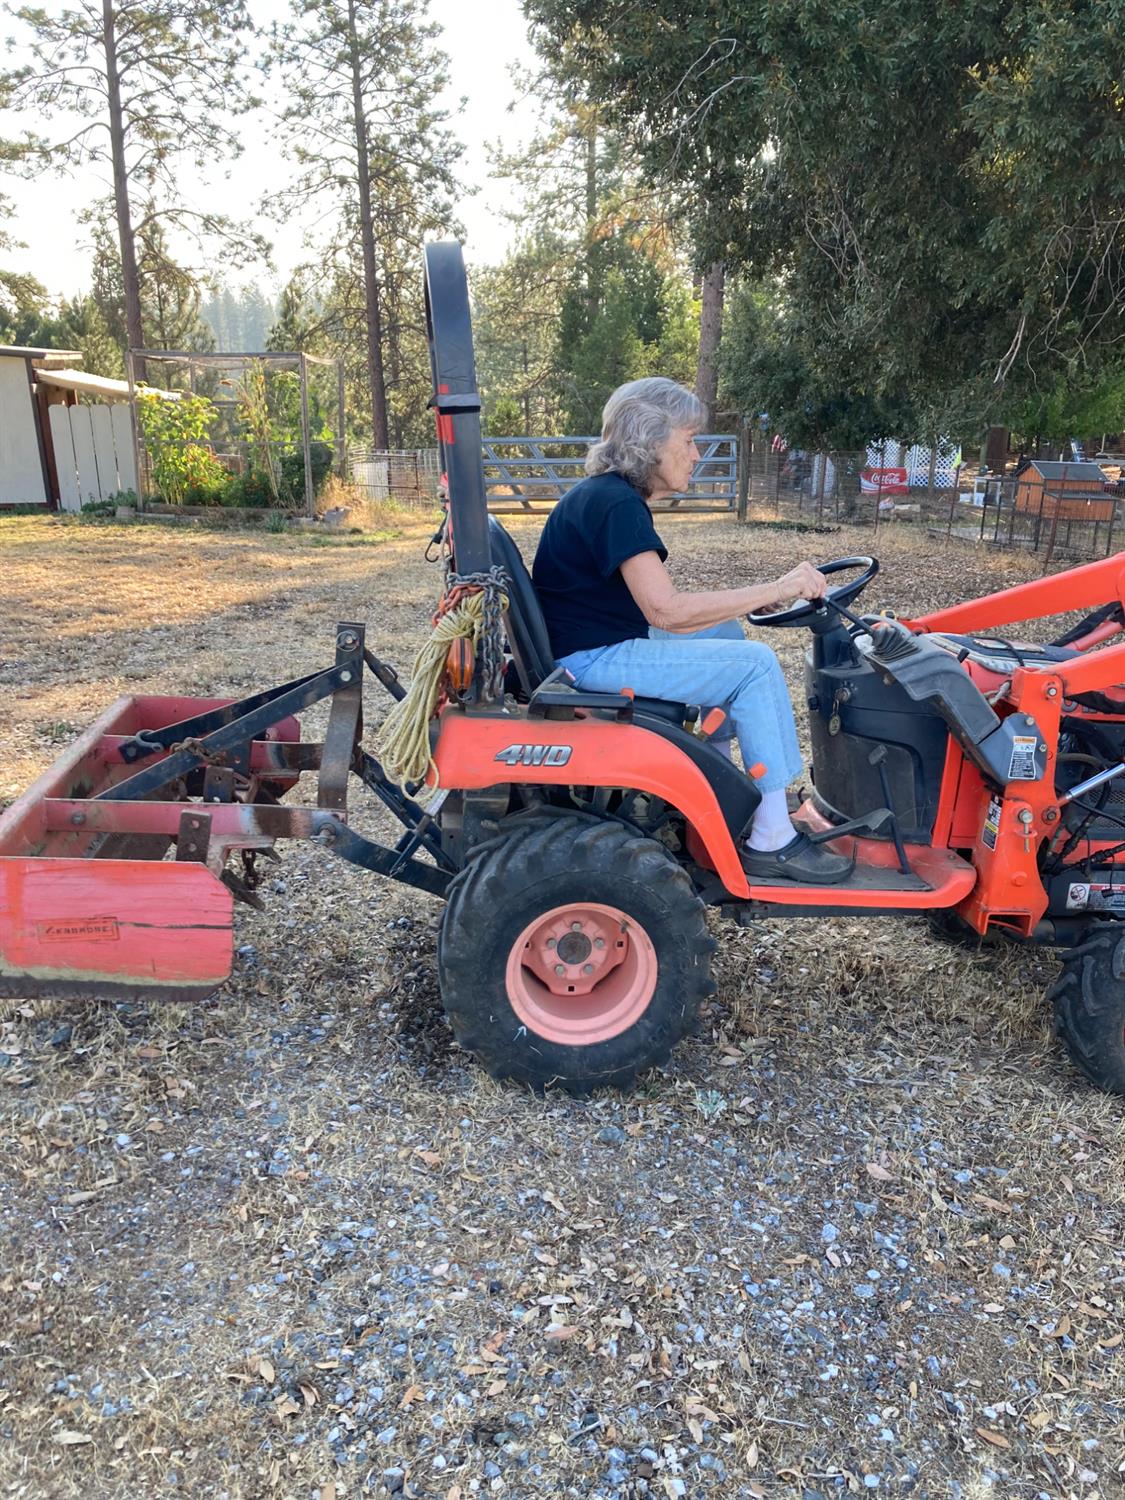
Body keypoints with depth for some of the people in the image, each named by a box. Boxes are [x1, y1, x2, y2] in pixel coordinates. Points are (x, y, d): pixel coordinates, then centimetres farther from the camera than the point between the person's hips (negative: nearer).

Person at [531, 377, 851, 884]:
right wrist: (778, 588, -22)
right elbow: (666, 610, -28)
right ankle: (771, 842, -8)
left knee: (726, 631, 21)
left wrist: (760, 597, 3)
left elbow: (662, 601, 12)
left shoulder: (611, 495, 13)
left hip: (603, 646, 10)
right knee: (755, 664, -12)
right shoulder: (614, 504, -19)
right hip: (591, 660, -10)